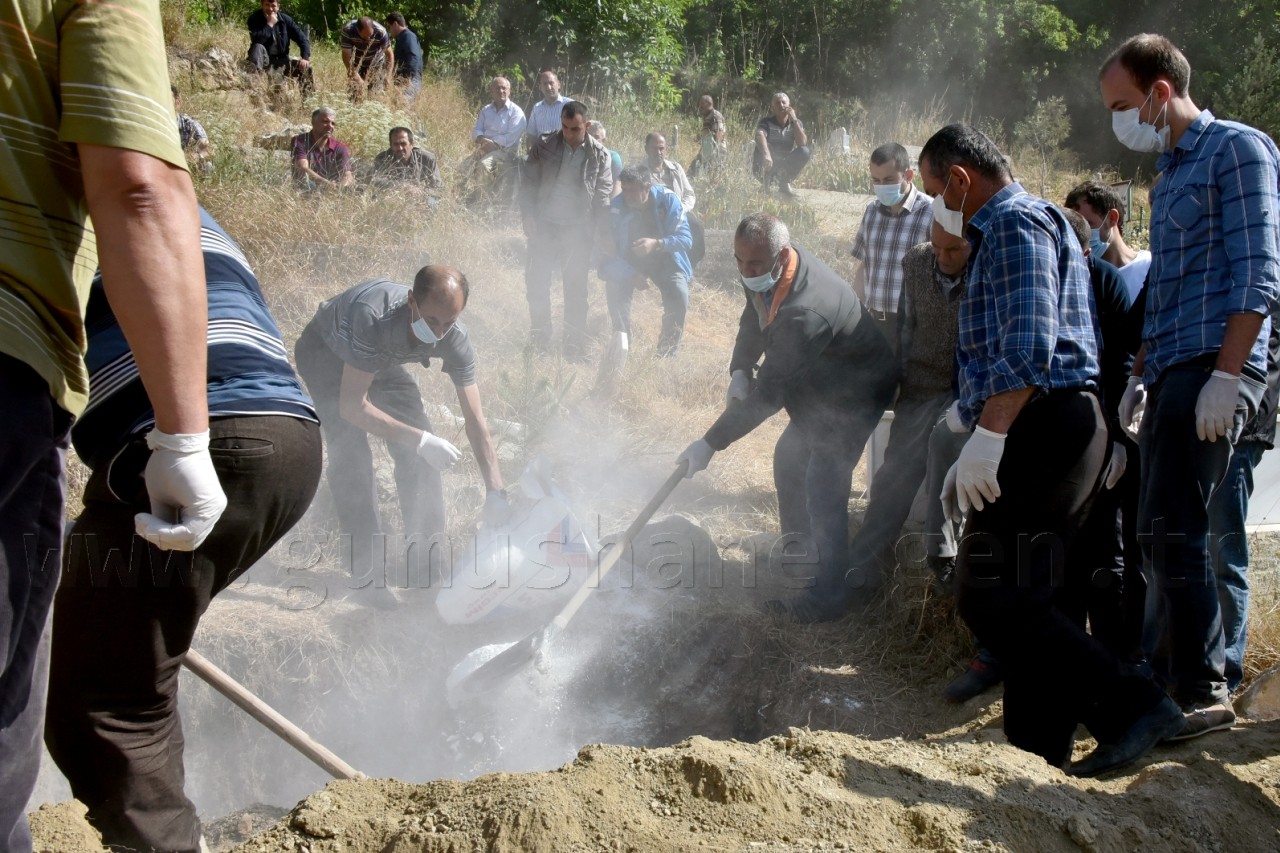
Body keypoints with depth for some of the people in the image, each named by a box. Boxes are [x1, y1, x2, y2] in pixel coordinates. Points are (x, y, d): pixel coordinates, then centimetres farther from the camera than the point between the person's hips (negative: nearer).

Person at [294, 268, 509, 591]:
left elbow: (476, 421, -23)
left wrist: (496, 492, -30)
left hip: (380, 358, 5)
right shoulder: (374, 317, -44)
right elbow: (352, 407, -41)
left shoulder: (456, 341, -28)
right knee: (350, 450, -20)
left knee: (420, 453, -6)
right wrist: (420, 440, -44)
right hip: (326, 352, -5)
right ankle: (368, 571, -14)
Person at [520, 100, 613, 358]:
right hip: (544, 225, 1)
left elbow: (604, 196, -1)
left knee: (576, 289, 4)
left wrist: (605, 234, -6)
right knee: (536, 282, 4)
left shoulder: (599, 154, -1)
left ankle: (575, 346, 12)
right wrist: (528, 216, -9)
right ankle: (539, 338, 21)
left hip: (578, 229, -1)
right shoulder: (544, 146, -1)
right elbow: (529, 183, 1)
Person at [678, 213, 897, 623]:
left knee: (823, 489, -13)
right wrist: (740, 370, -10)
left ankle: (827, 597, -3)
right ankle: (797, 553, 40)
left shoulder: (804, 313, -41)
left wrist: (711, 443, -33)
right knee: (788, 462, 20)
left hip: (854, 394, -10)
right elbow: (754, 317, 7)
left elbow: (766, 395, -37)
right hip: (817, 385, 10)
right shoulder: (766, 268, -14)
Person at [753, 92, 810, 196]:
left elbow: (803, 143, -18)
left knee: (804, 152, -21)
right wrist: (766, 155, -56)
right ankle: (765, 184, -15)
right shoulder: (766, 122, -12)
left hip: (785, 167, 3)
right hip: (767, 166, -3)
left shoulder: (796, 123, 0)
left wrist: (794, 120, -20)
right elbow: (760, 136, -36)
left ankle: (784, 184, -5)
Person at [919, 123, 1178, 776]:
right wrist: (972, 455, 27)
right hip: (1050, 432, 11)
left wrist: (985, 437, -26)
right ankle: (1038, 751, 15)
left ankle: (1131, 706, -13)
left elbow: (1029, 344, -22)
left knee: (991, 597, -13)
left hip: (1042, 427, -11)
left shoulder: (1016, 222, -7)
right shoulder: (1006, 231, 27)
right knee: (1020, 597, 11)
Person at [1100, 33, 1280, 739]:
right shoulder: (1167, 173, 23)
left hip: (1215, 368, -9)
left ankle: (1203, 694, -5)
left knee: (1172, 530, -12)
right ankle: (1181, 673, 19)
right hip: (1172, 375, 9)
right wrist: (1140, 376, 23)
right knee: (1163, 532, 10)